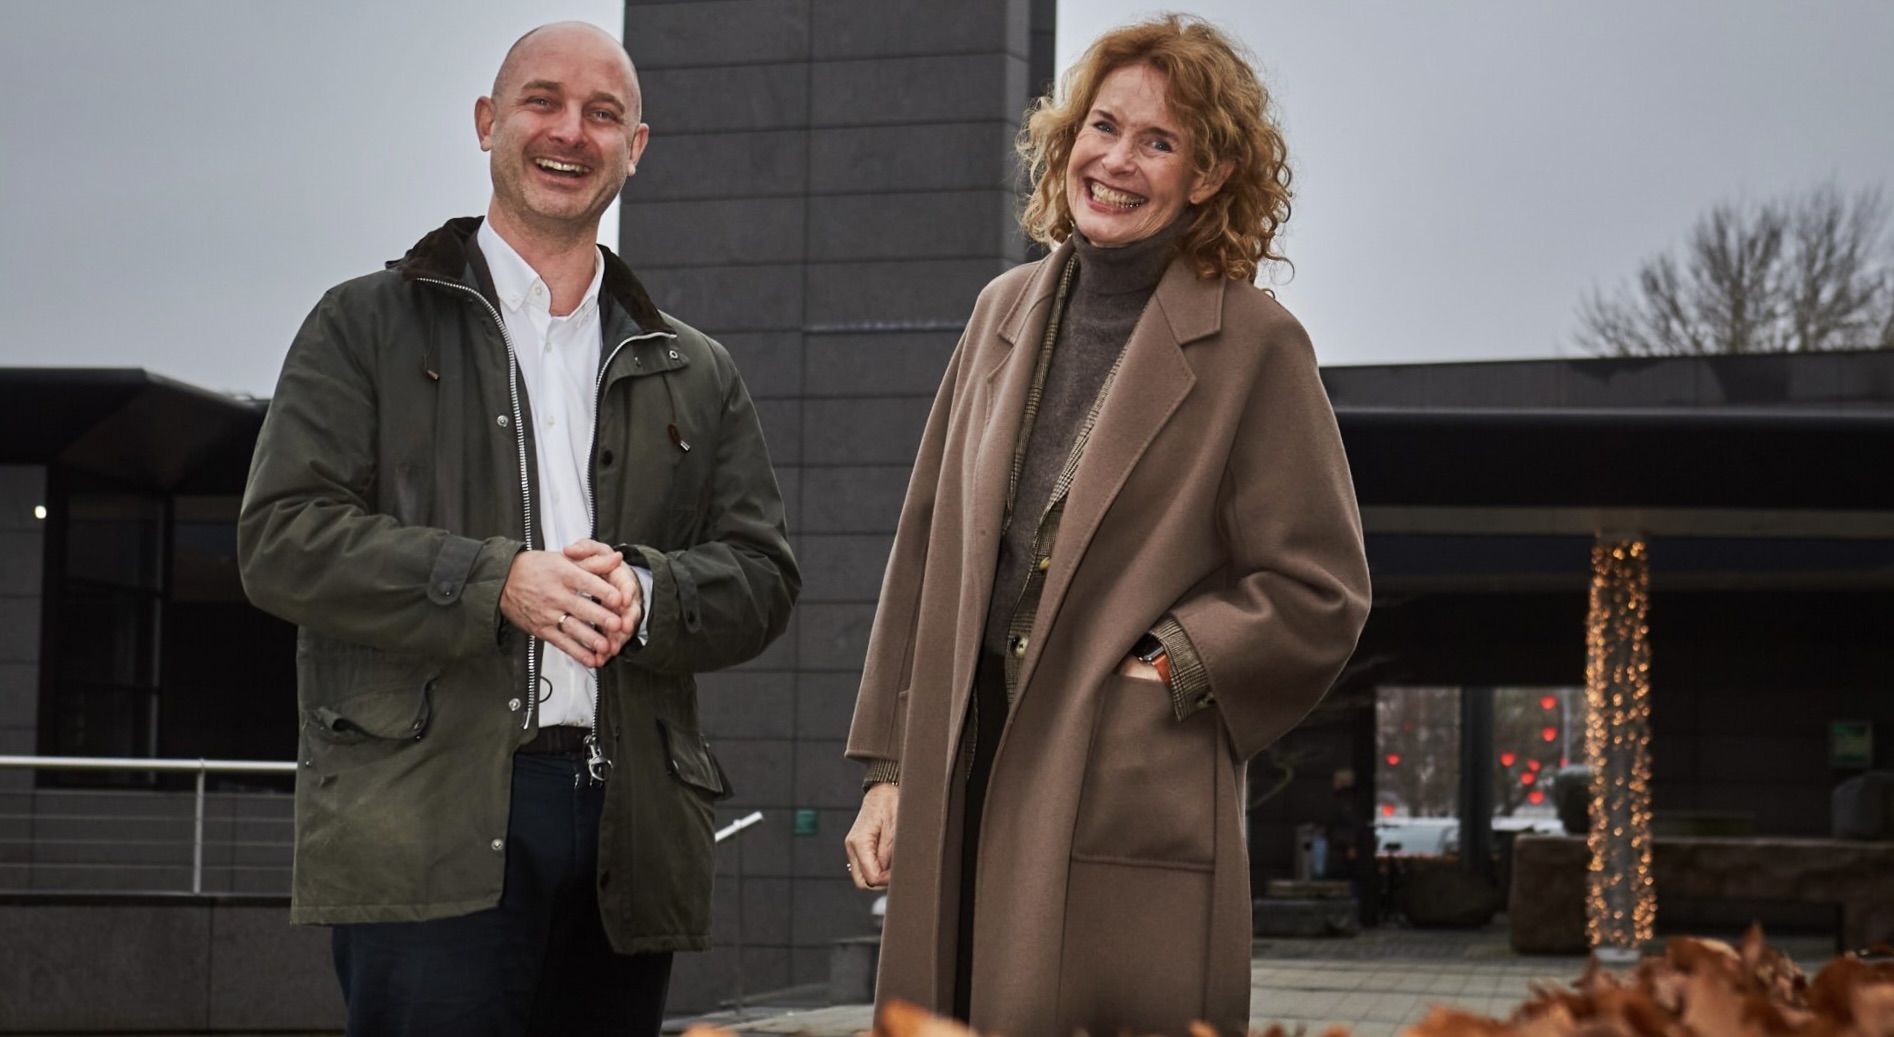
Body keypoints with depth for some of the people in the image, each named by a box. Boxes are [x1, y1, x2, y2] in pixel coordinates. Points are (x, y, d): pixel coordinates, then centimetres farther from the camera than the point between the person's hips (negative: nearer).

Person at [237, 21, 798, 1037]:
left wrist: (646, 593, -9)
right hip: (431, 825, -4)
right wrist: (496, 583, -14)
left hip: (629, 829, 4)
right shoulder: (369, 324, 9)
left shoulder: (693, 372, 20)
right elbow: (282, 537, -2)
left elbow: (762, 573, 13)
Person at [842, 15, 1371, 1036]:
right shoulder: (1005, 312, 12)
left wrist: (1162, 667, -10)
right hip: (960, 794, 5)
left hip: (1133, 813, -5)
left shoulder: (1254, 346, -3)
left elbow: (1319, 592, -1)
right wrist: (886, 765, 11)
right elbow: (927, 551, 15)